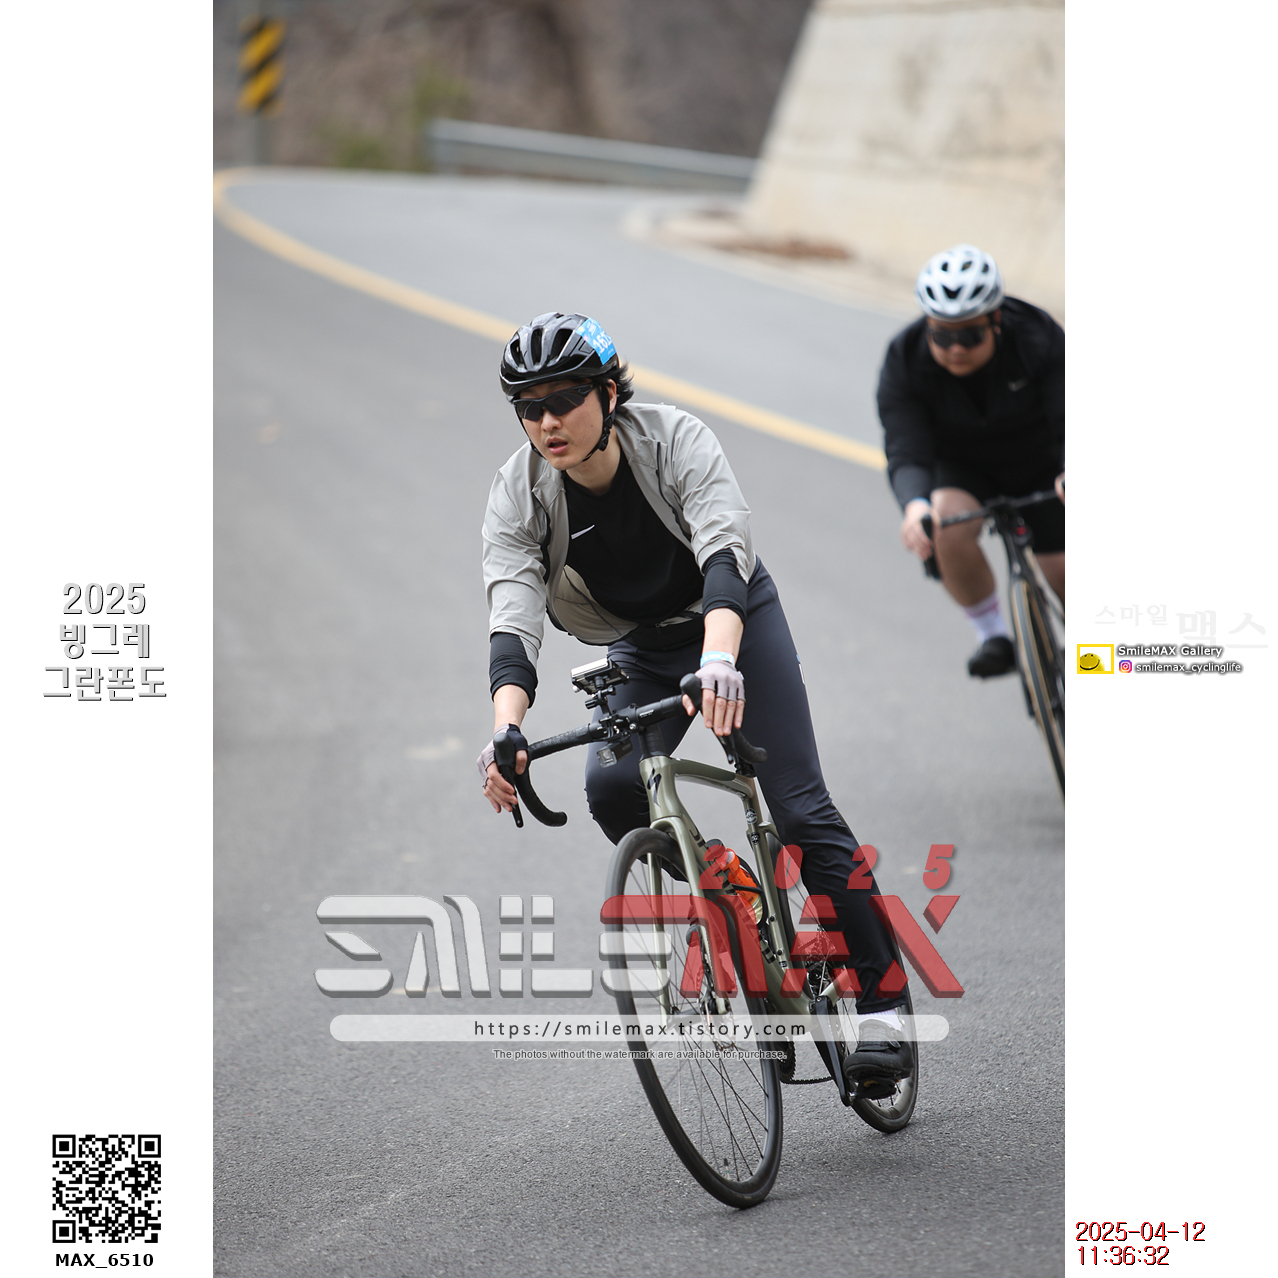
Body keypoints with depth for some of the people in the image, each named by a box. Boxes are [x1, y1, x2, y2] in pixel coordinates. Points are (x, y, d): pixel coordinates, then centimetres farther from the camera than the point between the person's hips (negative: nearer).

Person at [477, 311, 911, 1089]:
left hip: (736, 617, -3)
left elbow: (723, 553, -43)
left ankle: (882, 1001, -2)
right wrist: (507, 731, -51)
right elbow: (512, 618, -32)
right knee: (612, 788, -23)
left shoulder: (675, 440, -29)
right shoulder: (517, 499, -21)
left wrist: (720, 659, -62)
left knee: (800, 807, -12)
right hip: (640, 647, 3)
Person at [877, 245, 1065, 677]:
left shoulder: (1040, 338, -27)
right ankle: (994, 635, -11)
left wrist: (1070, 474, -56)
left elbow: (1068, 422, -33)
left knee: (1062, 574, -4)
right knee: (947, 526, -31)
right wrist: (914, 504, -55)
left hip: (1040, 467, 0)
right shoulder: (905, 362, -24)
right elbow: (906, 452, -32)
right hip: (962, 468, 0)